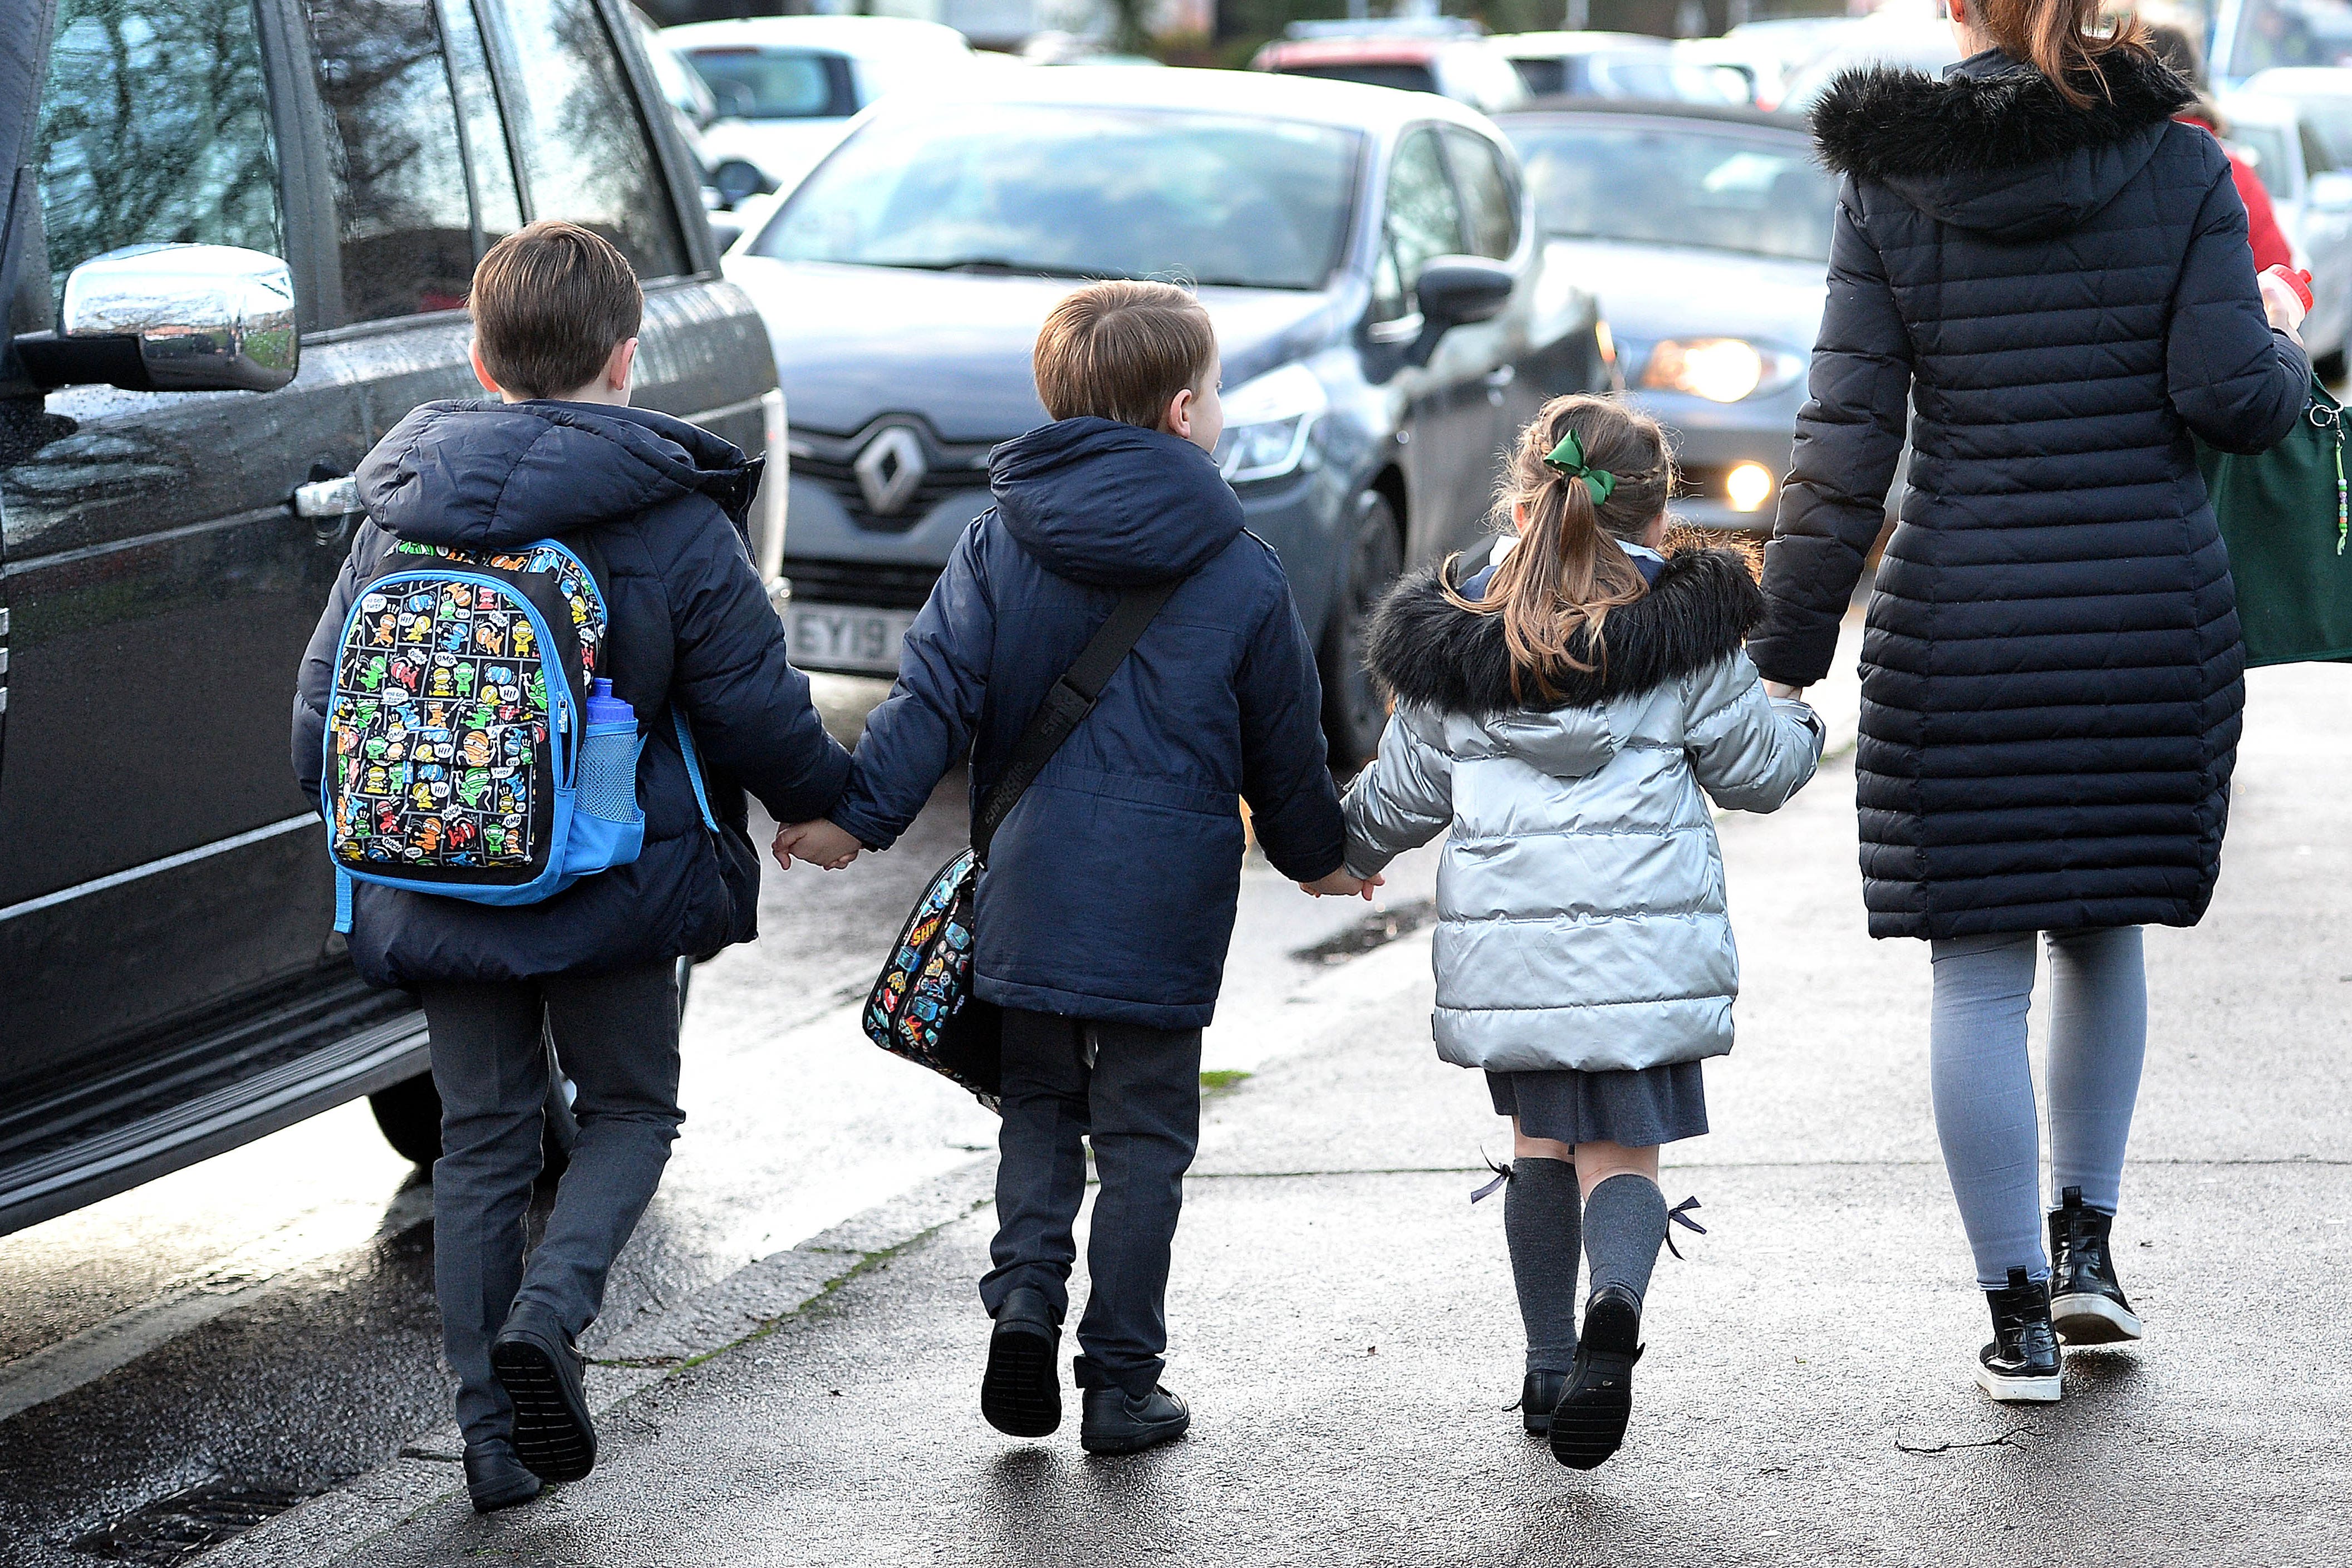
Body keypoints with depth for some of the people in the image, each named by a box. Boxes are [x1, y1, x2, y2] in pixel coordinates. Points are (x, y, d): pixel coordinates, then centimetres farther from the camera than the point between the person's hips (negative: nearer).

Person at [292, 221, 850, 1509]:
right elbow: (760, 717, -8)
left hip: (438, 891, 3)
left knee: (480, 1143, 15)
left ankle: (492, 1432, 13)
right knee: (630, 1113, 16)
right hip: (610, 893, -3)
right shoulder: (672, 522, -11)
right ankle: (545, 1316, -10)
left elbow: (322, 712, 5)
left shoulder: (398, 516, 0)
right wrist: (832, 804, 12)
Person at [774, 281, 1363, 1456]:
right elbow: (1285, 748, 7)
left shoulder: (999, 542, 1)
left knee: (1038, 1111, 19)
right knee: (1142, 1141, 7)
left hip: (1028, 898, 2)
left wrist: (856, 813, -7)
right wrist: (1317, 855, 23)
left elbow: (936, 691, -7)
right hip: (1165, 912, -2)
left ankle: (1024, 1306, 1)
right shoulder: (1242, 575, -2)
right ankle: (1122, 1385, 10)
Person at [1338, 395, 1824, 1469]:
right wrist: (1800, 727, 32)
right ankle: (1616, 1305, -29)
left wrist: (1346, 853, 35)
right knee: (1621, 1152, 1)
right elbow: (1757, 769, 9)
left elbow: (1402, 797, 13)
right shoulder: (1686, 636, -1)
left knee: (1541, 1140, 18)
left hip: (1504, 949, 2)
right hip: (1642, 943, -2)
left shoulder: (1454, 647, 5)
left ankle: (1547, 1363, 18)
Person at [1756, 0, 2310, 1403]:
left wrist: (1787, 653, -1)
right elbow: (2231, 399, -9)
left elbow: (1847, 441, -5)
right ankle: (2084, 1238, 19)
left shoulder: (1891, 184, -2)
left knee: (1978, 971, 5)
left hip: (1961, 627, -1)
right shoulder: (2179, 163, -2)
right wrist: (2284, 342, 14)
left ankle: (2021, 1315, 7)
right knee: (2105, 929, 22)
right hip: (2153, 607, 1)